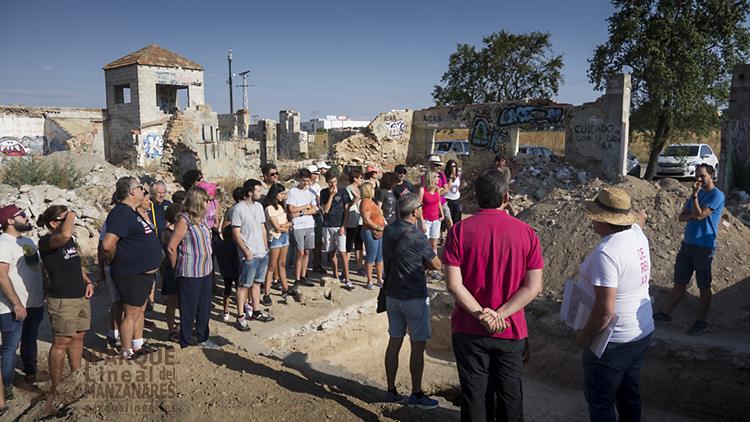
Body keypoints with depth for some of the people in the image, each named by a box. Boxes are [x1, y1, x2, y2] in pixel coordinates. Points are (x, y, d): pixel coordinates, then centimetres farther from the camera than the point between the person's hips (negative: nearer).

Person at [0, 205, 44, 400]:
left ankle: (31, 372, 37)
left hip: (35, 303, 8)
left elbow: (39, 267, 20)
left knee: (30, 341, 21)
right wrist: (16, 304, -22)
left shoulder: (27, 241, 13)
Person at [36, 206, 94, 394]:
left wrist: (87, 281, 9)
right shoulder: (45, 242, -14)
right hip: (62, 300, -8)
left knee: (78, 337, 17)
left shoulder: (70, 240, 12)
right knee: (61, 343, 0)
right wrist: (71, 215, -21)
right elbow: (64, 235, -39)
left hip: (81, 296, 8)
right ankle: (56, 387, 12)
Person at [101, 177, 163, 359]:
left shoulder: (133, 212, 12)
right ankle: (126, 353, 15)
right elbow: (108, 245, -30)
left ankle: (138, 345, 34)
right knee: (131, 314, 2)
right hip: (131, 275, -10)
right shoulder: (121, 213, -21)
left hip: (144, 273, 10)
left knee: (140, 310, 20)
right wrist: (117, 261, -14)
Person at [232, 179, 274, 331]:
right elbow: (236, 233, -14)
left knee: (256, 283, 16)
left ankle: (256, 312, 26)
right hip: (249, 255, -7)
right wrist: (247, 252, -17)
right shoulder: (239, 208, -13)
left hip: (262, 253, 7)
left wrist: (266, 247, 11)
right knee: (243, 285, 1)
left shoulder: (259, 206, 9)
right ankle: (240, 317, 8)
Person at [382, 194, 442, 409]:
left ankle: (391, 391, 21)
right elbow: (436, 265, -9)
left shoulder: (388, 231, 2)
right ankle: (416, 394, 14)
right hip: (414, 297, -7)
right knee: (418, 346, 5)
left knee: (394, 342, 13)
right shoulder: (416, 237, -19)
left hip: (392, 294, 7)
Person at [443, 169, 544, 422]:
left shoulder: (460, 230, -10)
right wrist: (499, 315, -13)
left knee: (475, 394, 13)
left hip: (469, 329, -1)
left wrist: (481, 315, -14)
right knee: (509, 395, 17)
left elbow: (453, 284, -16)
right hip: (511, 331, 1)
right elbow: (533, 287, -10)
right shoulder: (526, 232, -6)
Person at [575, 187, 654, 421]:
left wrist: (585, 334, -17)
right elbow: (641, 217, 26)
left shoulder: (605, 253, -29)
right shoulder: (638, 234, -3)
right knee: (629, 394, 24)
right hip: (642, 333, 9)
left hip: (613, 342, -9)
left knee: (600, 402, 7)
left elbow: (605, 309, -29)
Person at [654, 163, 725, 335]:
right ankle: (665, 313, 16)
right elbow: (681, 217, 11)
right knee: (679, 282, 11)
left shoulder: (717, 195, -9)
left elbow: (699, 215, -19)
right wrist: (693, 216, -8)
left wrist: (694, 195, -19)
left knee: (704, 287, 4)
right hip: (688, 244, 7)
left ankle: (702, 322, 13)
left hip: (704, 247, -7)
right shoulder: (697, 193, 14)